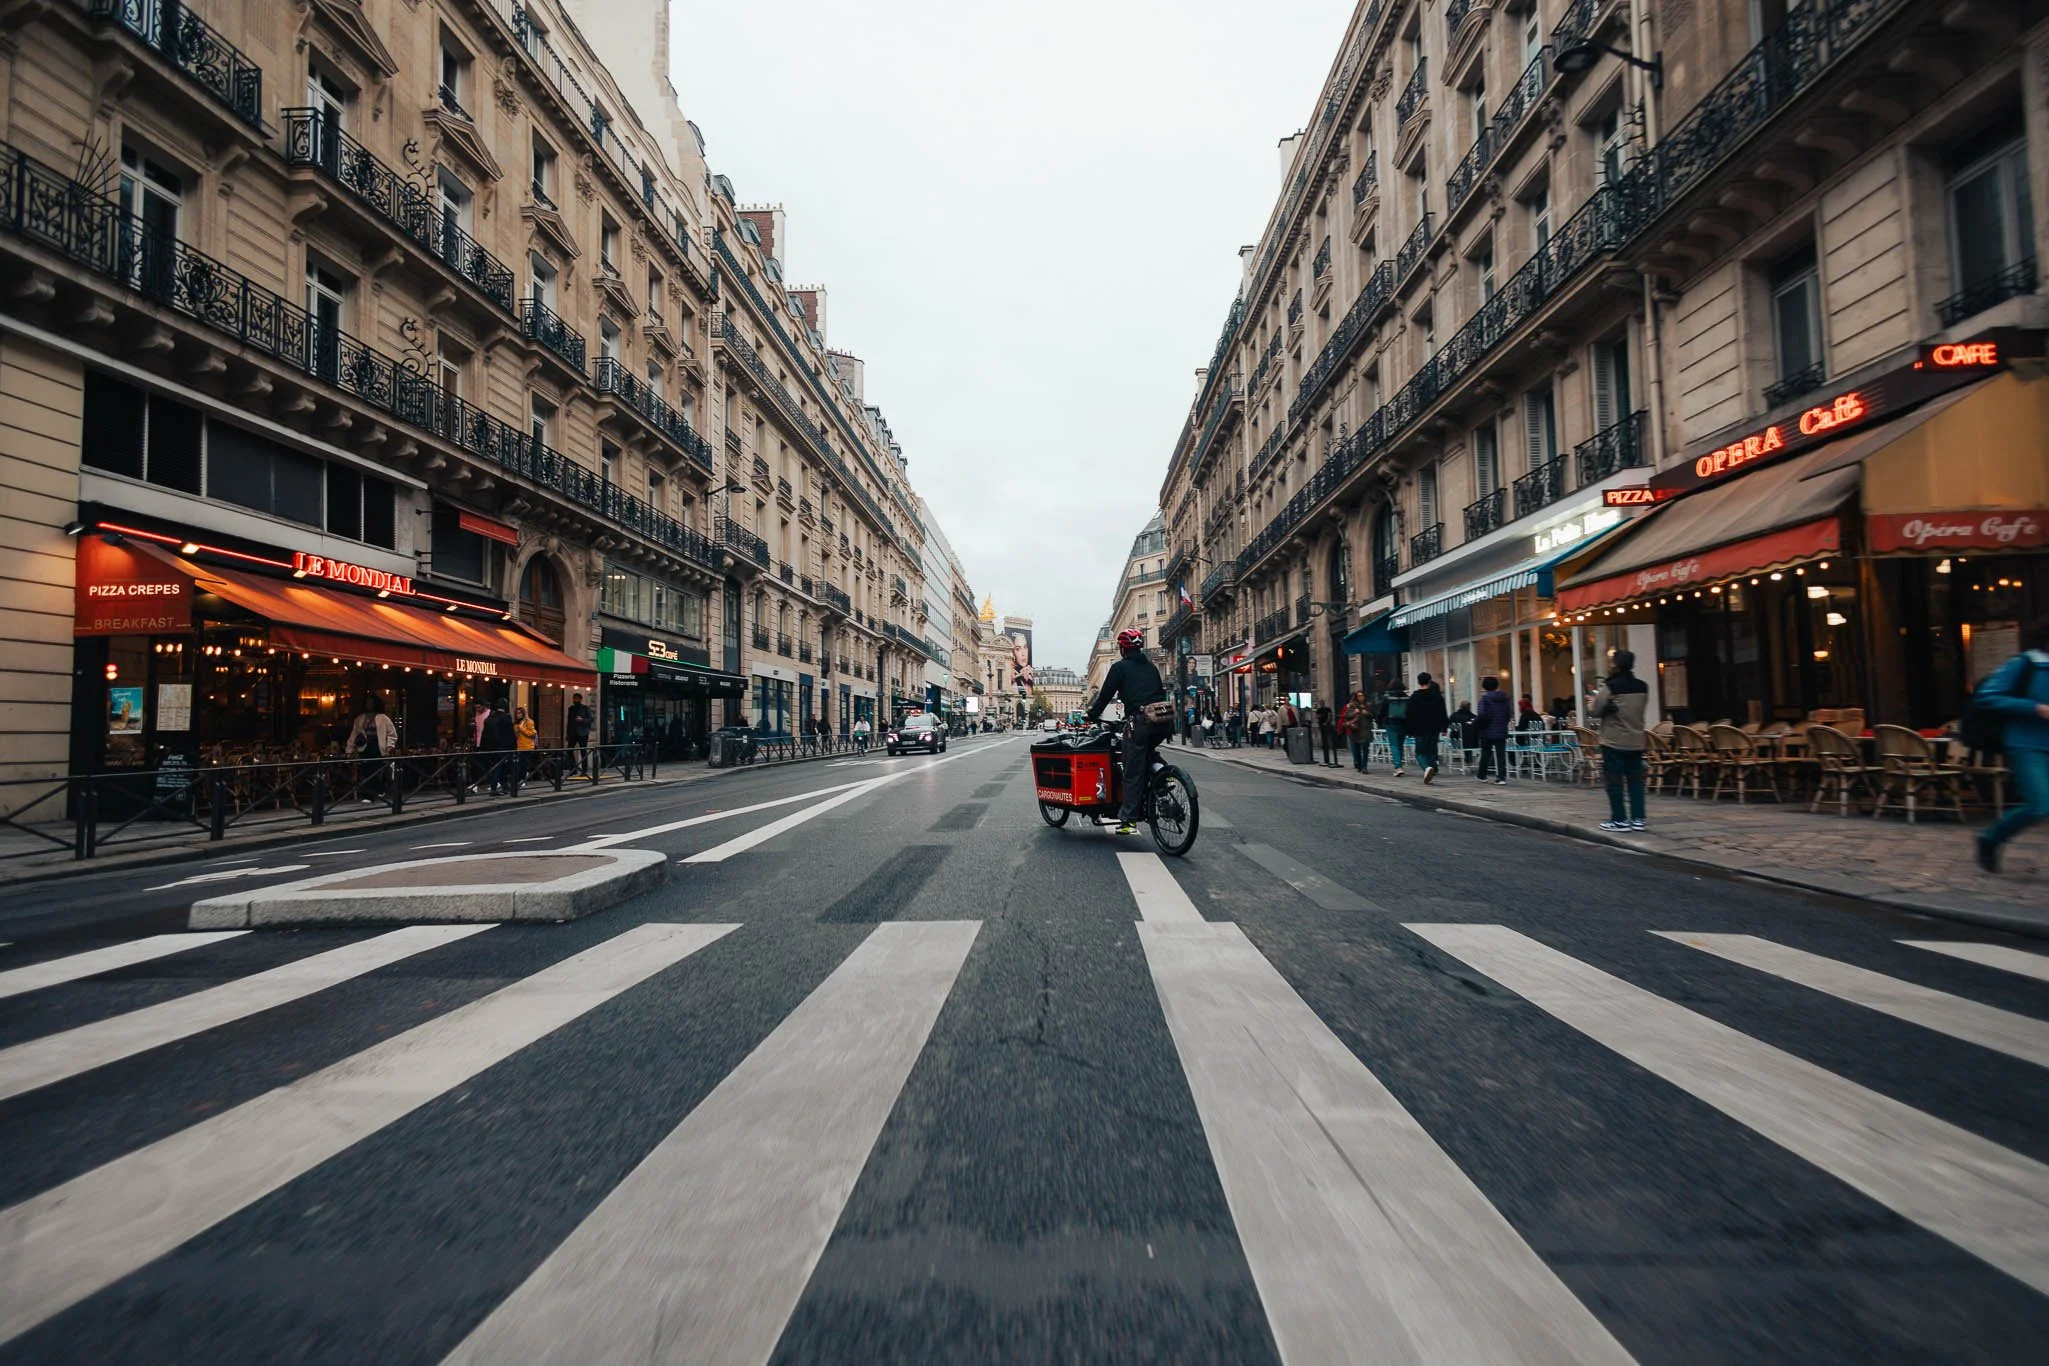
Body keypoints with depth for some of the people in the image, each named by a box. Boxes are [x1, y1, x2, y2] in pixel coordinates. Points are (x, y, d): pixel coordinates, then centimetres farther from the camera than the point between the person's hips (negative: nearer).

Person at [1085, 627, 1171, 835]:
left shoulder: (1119, 667, 6)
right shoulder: (1151, 667, 23)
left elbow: (1106, 695, 4)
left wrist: (1092, 715, 16)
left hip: (1140, 721, -5)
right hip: (1164, 720, 6)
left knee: (1133, 771, -3)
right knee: (1147, 756, 31)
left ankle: (1127, 820, -3)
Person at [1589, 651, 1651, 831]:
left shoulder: (1609, 687, -13)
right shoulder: (1642, 687, 6)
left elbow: (1595, 711, -10)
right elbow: (1639, 709, 17)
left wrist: (1597, 698, 8)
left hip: (1613, 741, -6)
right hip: (1636, 741, 6)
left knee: (1614, 781, 1)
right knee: (1636, 780, 10)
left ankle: (1619, 820, 4)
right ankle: (1638, 819, 11)